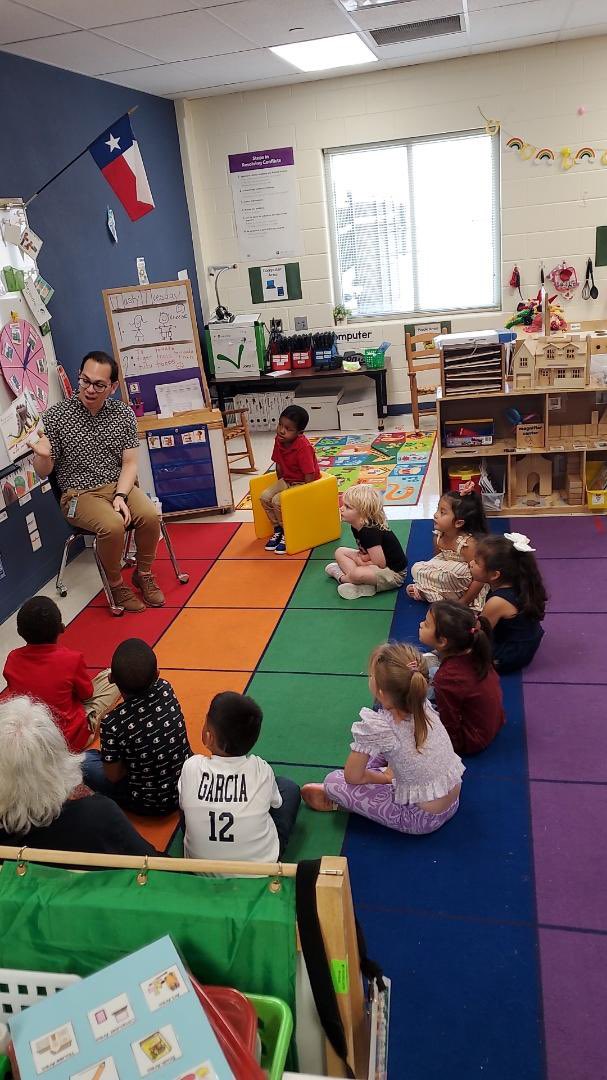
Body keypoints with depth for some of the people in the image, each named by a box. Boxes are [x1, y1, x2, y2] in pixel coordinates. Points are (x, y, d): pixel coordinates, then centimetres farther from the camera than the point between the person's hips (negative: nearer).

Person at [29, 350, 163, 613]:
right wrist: (43, 456, -28)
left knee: (150, 515, -25)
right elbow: (43, 472, -4)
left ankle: (143, 574, 2)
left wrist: (120, 496, -17)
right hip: (78, 493, -3)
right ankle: (116, 585, -5)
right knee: (113, 525, -31)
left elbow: (129, 463, 0)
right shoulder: (55, 417, -9)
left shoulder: (124, 414, -2)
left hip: (119, 485, 3)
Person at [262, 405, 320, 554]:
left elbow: (309, 475, -26)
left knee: (278, 500, -24)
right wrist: (280, 484, 7)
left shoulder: (303, 446, -28)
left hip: (303, 483, -8)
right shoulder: (279, 440, -5)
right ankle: (278, 529, 9)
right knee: (265, 496, -7)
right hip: (286, 480, 8)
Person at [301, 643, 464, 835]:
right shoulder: (424, 705, -11)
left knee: (333, 781, -3)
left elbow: (352, 777, -11)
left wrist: (386, 777, 3)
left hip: (422, 819, -6)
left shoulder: (376, 728, -27)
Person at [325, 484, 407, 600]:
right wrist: (359, 556, -13)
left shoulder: (370, 532, -28)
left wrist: (361, 562, -12)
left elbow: (380, 564, -28)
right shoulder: (356, 526, -1)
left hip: (393, 574, -10)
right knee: (340, 552, 8)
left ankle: (341, 577, 1)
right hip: (378, 562, 10)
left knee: (356, 574, -35)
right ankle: (362, 584, -10)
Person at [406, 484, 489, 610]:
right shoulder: (439, 537, -8)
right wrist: (424, 586, -1)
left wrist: (462, 602, -23)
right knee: (417, 568, -6)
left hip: (465, 590, -5)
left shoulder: (468, 543, -28)